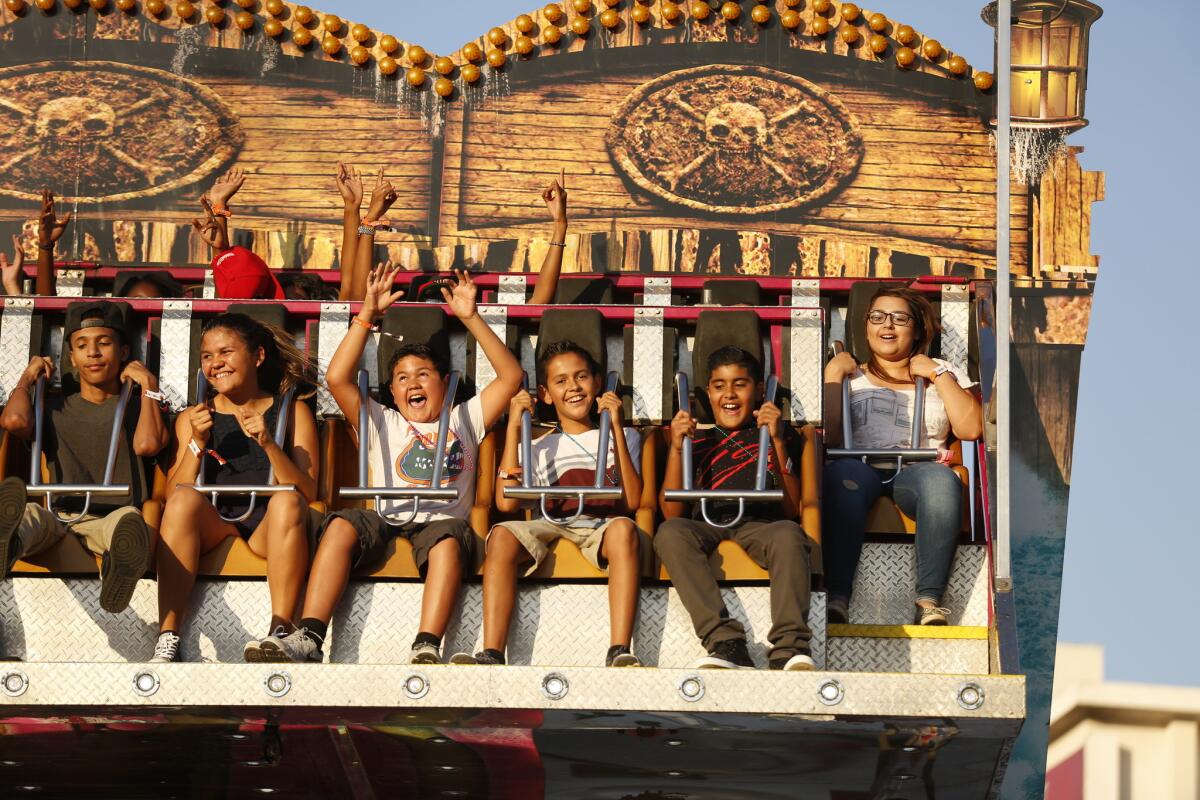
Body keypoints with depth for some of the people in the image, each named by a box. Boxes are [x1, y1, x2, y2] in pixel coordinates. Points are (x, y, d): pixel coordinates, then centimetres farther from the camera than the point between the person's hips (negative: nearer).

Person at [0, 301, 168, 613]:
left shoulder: (137, 407, 23)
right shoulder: (55, 408, 29)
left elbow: (147, 444, -3)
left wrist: (149, 385, 9)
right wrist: (28, 378, 22)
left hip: (110, 518, -1)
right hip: (60, 517, 1)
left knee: (129, 518, -41)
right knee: (29, 513, -37)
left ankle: (123, 563, -79)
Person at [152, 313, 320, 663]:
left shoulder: (293, 411, 12)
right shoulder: (192, 418, 17)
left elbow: (307, 495, -1)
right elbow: (173, 496, 5)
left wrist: (268, 443, -15)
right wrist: (197, 443, -8)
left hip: (269, 529, -1)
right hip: (215, 526, 1)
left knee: (287, 501, -33)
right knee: (185, 499, -30)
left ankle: (280, 632, -38)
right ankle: (168, 638, -38)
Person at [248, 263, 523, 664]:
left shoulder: (463, 421, 28)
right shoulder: (382, 424, 28)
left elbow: (511, 376, 17)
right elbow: (337, 378, 15)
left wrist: (470, 319, 9)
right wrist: (368, 315, 10)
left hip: (442, 522, -1)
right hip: (386, 521, 1)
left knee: (449, 538, -37)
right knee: (343, 524, -31)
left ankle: (427, 648, -53)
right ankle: (308, 638, -42)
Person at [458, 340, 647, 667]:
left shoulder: (623, 437, 24)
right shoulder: (541, 449, 27)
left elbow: (632, 501, 5)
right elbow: (507, 502, 7)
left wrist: (616, 427, 3)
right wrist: (514, 426, 10)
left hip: (603, 526, -1)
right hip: (553, 527, 1)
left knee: (623, 528, -38)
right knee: (503, 535, -32)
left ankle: (619, 653, -48)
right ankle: (492, 655, -41)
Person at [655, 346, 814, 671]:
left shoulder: (779, 434, 22)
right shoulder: (698, 439, 24)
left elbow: (791, 510, 9)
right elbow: (672, 513, 12)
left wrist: (777, 443, 0)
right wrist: (676, 448, 2)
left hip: (761, 524, -1)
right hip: (707, 526, 1)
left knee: (789, 533, -36)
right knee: (670, 533, -34)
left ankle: (789, 649, -49)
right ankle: (726, 643, -44)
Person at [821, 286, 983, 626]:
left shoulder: (944, 374, 25)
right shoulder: (850, 375, 25)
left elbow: (971, 429, 5)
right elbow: (827, 436, 6)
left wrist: (938, 375, 6)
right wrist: (833, 373, 8)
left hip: (916, 471, 0)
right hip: (861, 468, 0)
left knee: (941, 479, -38)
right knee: (843, 473, -39)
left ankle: (929, 601, -45)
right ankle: (837, 598, -48)